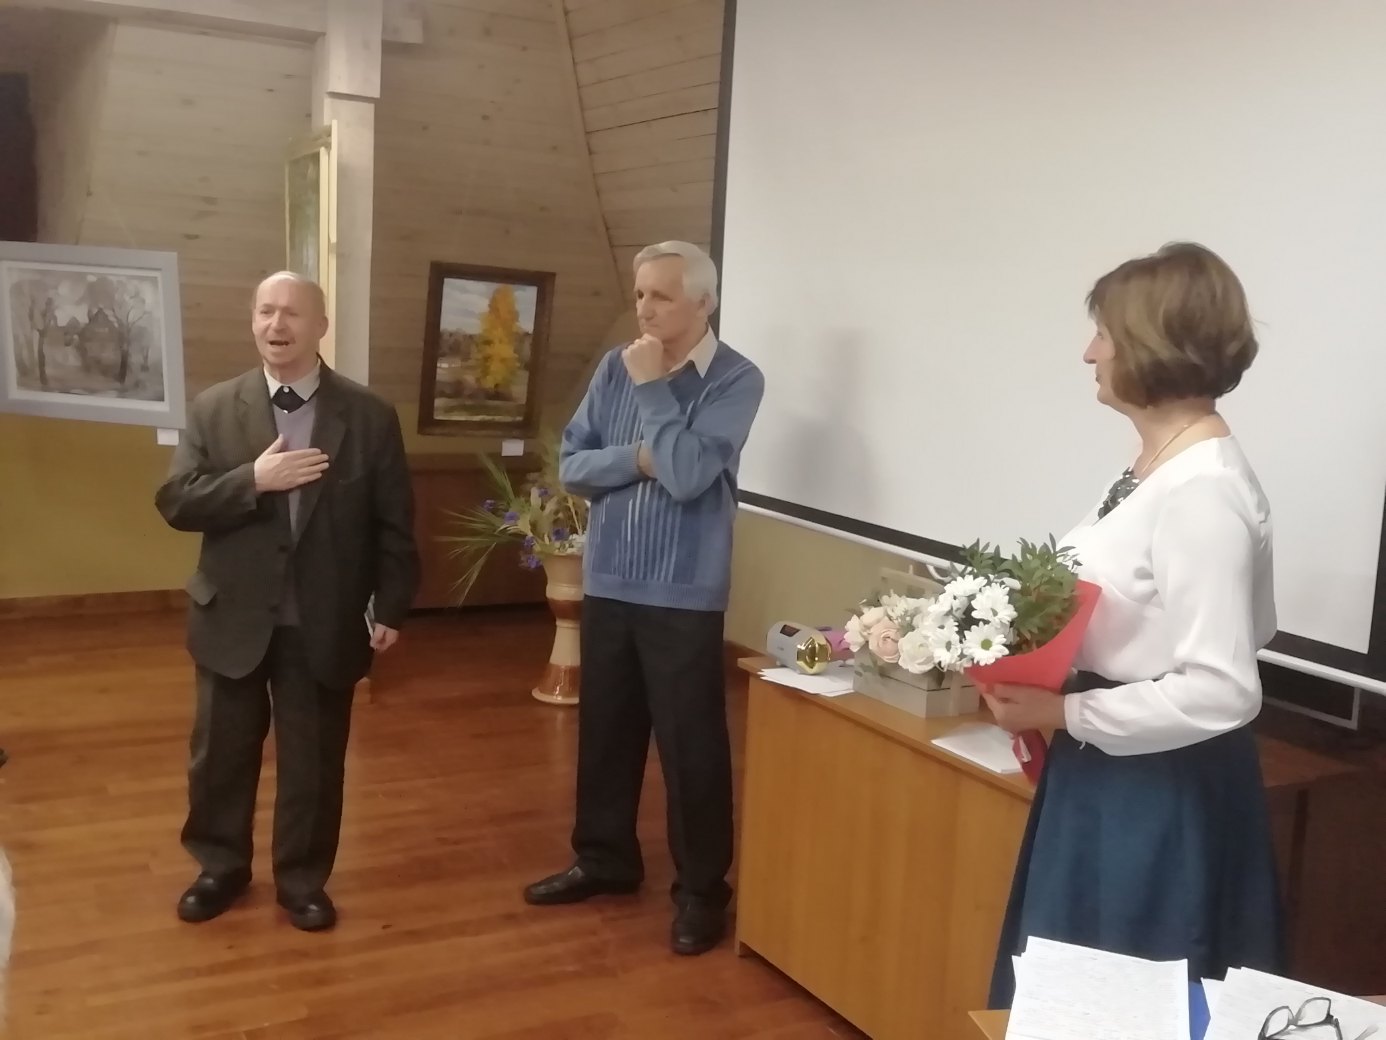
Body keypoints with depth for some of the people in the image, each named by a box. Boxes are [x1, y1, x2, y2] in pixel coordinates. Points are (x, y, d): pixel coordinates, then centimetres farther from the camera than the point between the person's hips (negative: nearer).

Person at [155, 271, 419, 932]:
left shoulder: (369, 416, -3)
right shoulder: (213, 409, -1)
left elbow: (393, 522, -1)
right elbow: (175, 503, -7)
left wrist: (390, 608, -4)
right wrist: (253, 479, -21)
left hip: (325, 625, -1)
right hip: (233, 620, 1)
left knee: (315, 761, 11)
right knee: (221, 755, 15)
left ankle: (303, 880, 29)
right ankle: (221, 866, 37)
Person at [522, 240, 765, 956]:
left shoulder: (736, 380, -10)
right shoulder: (614, 368, 6)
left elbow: (687, 474, -21)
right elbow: (572, 465, 2)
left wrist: (651, 387, -14)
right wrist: (638, 458, -14)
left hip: (683, 595, -5)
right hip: (608, 583, 6)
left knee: (690, 745, 3)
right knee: (604, 729, 17)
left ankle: (701, 888, 20)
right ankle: (604, 858, 36)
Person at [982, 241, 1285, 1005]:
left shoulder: (1203, 492, -25)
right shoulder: (1155, 467, 3)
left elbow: (1222, 691, -28)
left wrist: (1063, 714, -20)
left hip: (1162, 789, -9)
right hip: (1108, 774, 9)